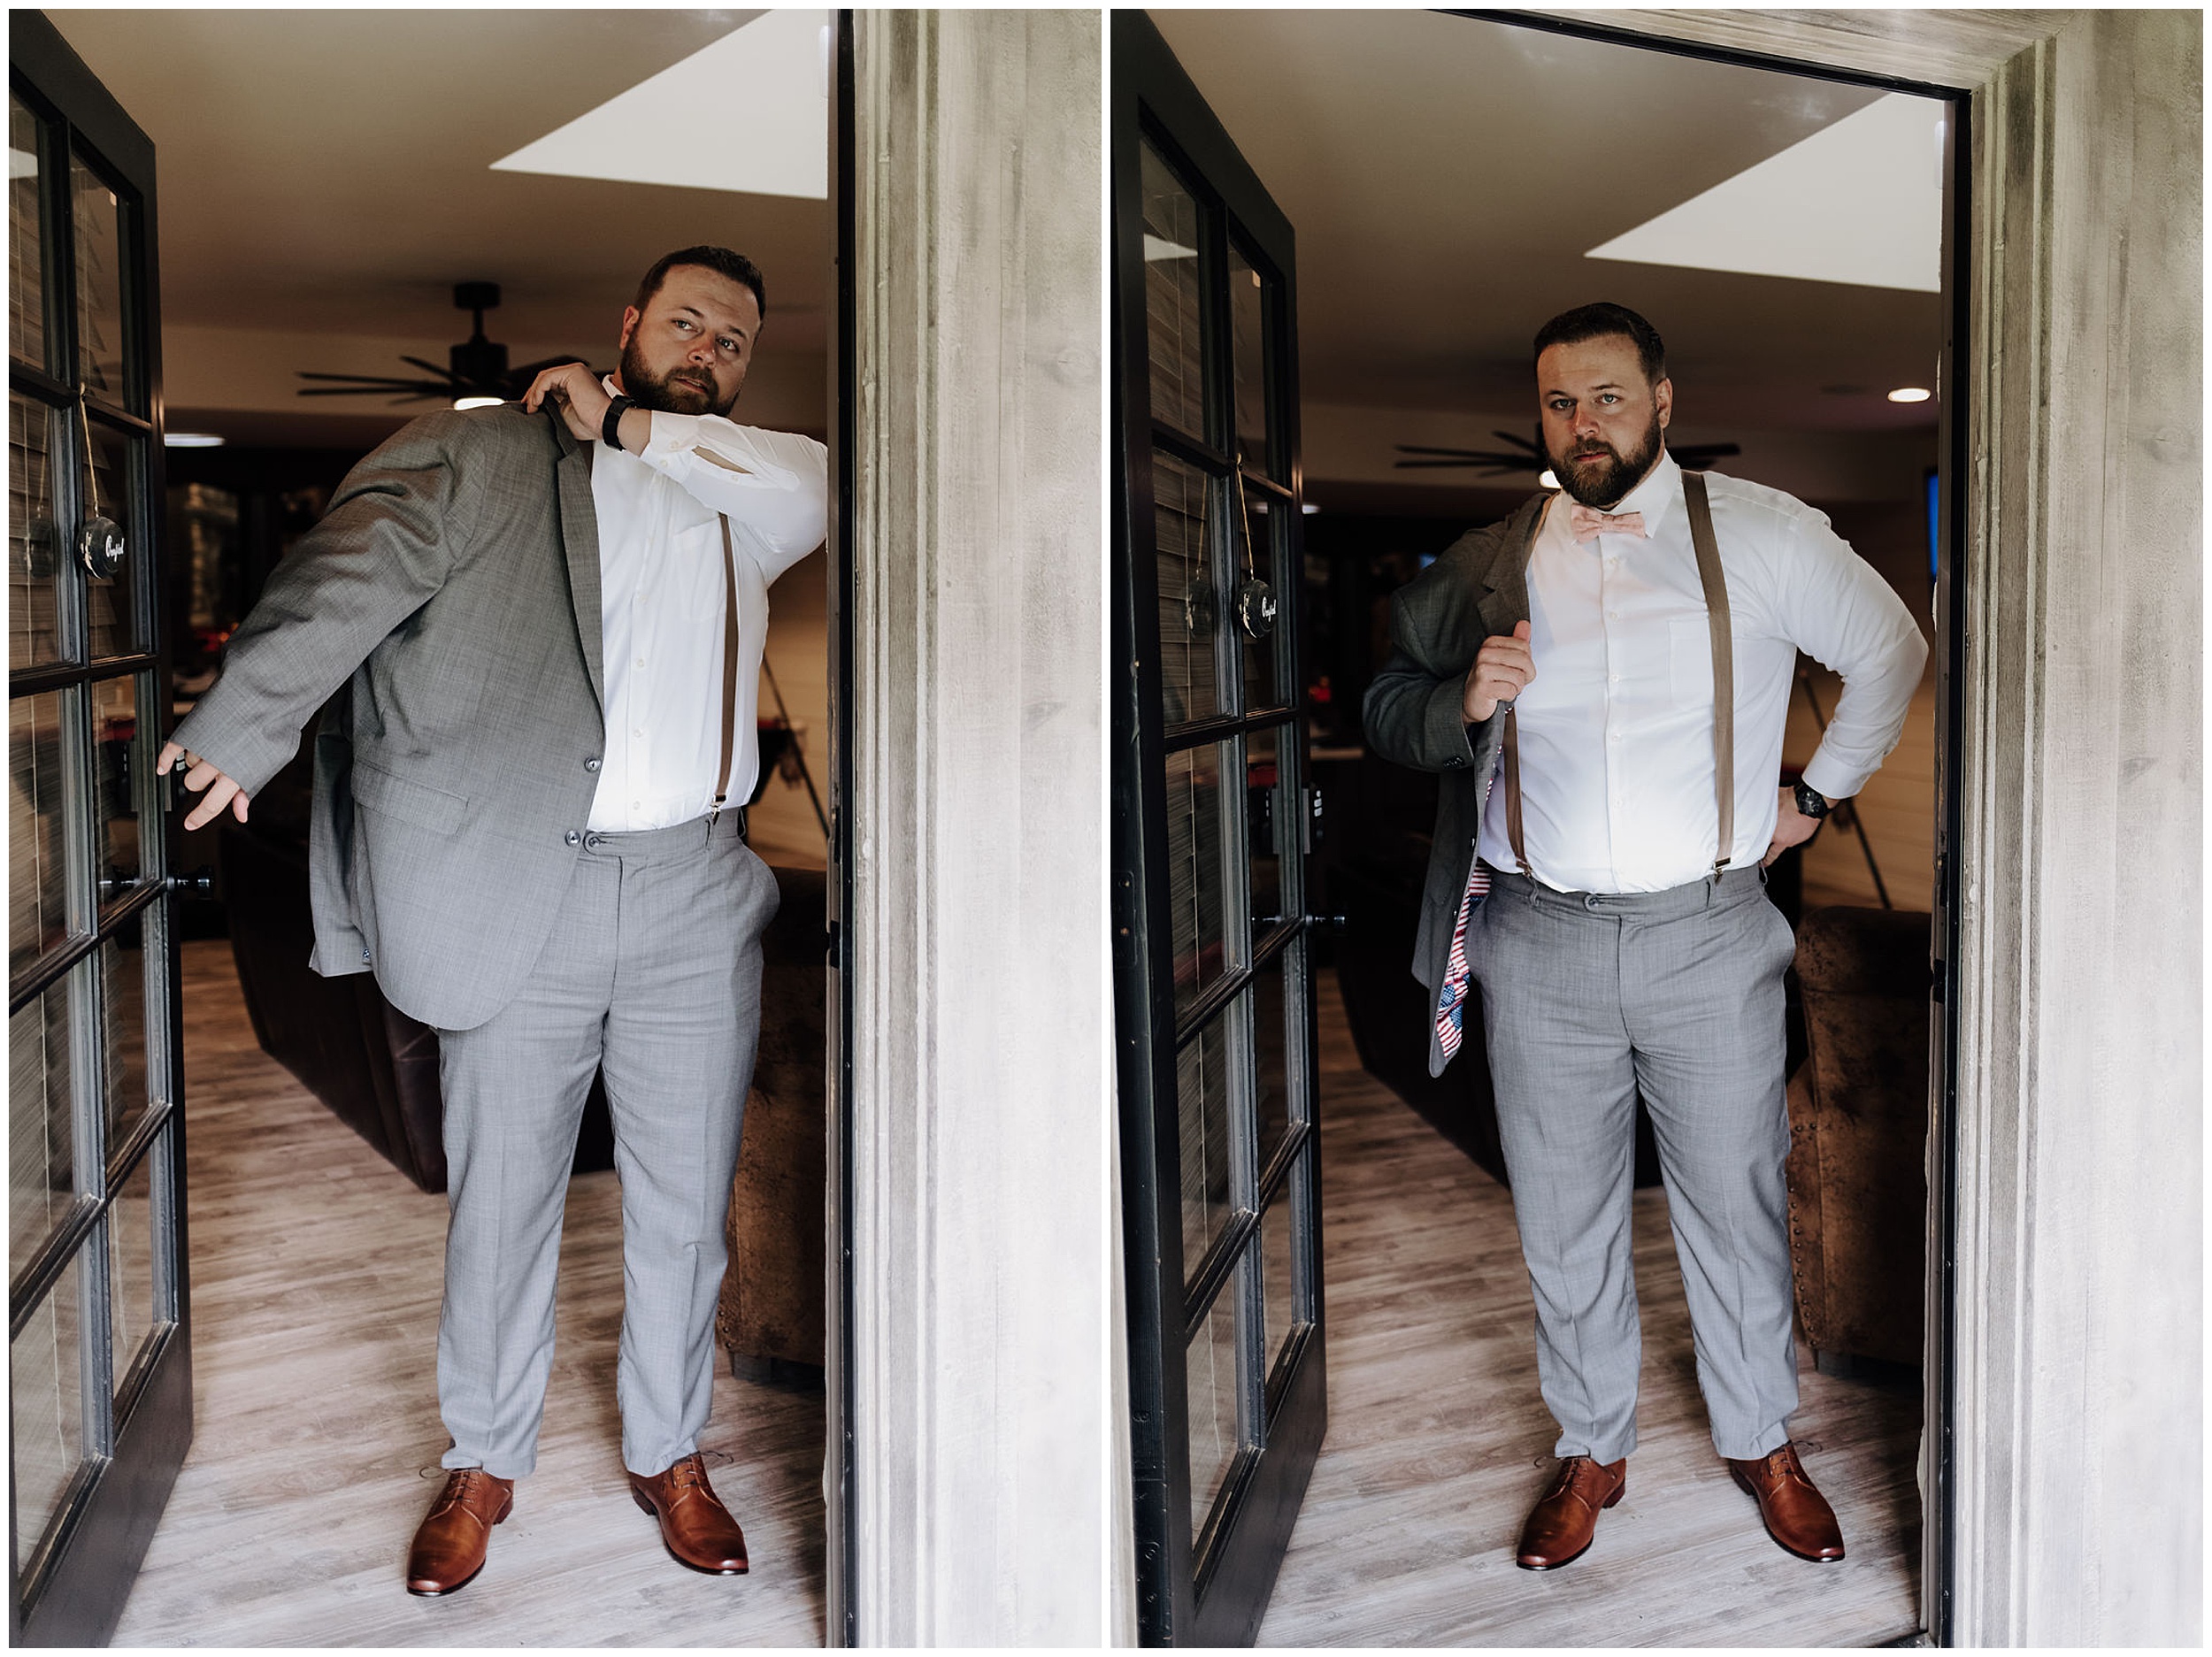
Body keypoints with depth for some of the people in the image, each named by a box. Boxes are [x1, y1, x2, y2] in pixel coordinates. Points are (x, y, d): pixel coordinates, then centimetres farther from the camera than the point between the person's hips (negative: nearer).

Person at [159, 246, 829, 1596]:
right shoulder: (488, 454, 4)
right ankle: (485, 1465, 32)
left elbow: (813, 489, -8)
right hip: (520, 890, -2)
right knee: (500, 1198, 10)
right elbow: (346, 580, -6)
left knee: (686, 1205, 12)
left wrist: (627, 426, -3)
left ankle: (669, 1455, 32)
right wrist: (237, 732, -18)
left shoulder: (742, 493, 14)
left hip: (700, 896, 3)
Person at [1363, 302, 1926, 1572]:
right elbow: (1392, 715, 11)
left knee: (1736, 1207, 12)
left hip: (1709, 937, -1)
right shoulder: (1489, 564, 6)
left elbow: (1892, 653, 13)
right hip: (1541, 947, 2)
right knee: (1564, 1220, 12)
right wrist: (1464, 703, -9)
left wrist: (1815, 796, 10)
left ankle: (1763, 1442, 36)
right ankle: (1592, 1453, 32)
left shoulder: (1760, 534, 1)